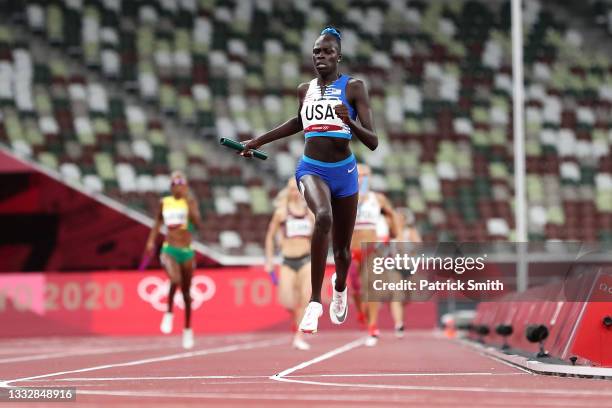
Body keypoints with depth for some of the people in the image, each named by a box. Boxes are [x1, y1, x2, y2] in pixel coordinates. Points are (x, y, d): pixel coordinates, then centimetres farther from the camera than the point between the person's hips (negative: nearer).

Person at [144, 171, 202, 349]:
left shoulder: (189, 201, -1)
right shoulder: (164, 202, 5)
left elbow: (198, 223, -16)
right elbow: (158, 221, 20)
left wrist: (188, 201, -20)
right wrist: (151, 240, 11)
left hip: (187, 251, 0)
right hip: (169, 250, 0)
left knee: (186, 292, 11)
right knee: (175, 280, -31)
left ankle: (188, 329, 29)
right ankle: (169, 313, -9)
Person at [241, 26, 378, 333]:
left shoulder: (354, 87, -6)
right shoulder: (305, 89, 5)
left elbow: (373, 142, -11)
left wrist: (350, 121, -30)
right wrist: (259, 141, 27)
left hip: (344, 171, 0)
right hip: (311, 169, 0)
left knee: (342, 249, 13)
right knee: (323, 217, -35)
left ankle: (339, 286, 53)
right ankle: (315, 301, -32)